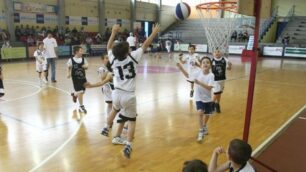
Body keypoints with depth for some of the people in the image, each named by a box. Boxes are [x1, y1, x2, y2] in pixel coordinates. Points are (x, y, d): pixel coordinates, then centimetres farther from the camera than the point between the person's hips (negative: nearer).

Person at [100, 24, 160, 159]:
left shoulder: (113, 59, 0)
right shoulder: (133, 57, -10)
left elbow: (109, 47, 19)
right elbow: (145, 45, -2)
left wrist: (113, 33, 22)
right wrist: (154, 33, 9)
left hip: (117, 93, 4)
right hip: (129, 96, -4)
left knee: (115, 110, 36)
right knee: (131, 120, 8)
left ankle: (106, 128, 47)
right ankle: (128, 146, -2)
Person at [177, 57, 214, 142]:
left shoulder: (211, 75, -18)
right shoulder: (198, 73, -11)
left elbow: (209, 88, -28)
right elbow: (188, 76, -9)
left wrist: (199, 83, -39)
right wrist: (181, 68, -23)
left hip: (208, 98, 1)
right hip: (199, 98, 0)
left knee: (207, 114, 18)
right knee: (200, 112, -21)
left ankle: (204, 126, 50)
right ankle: (201, 132, -6)